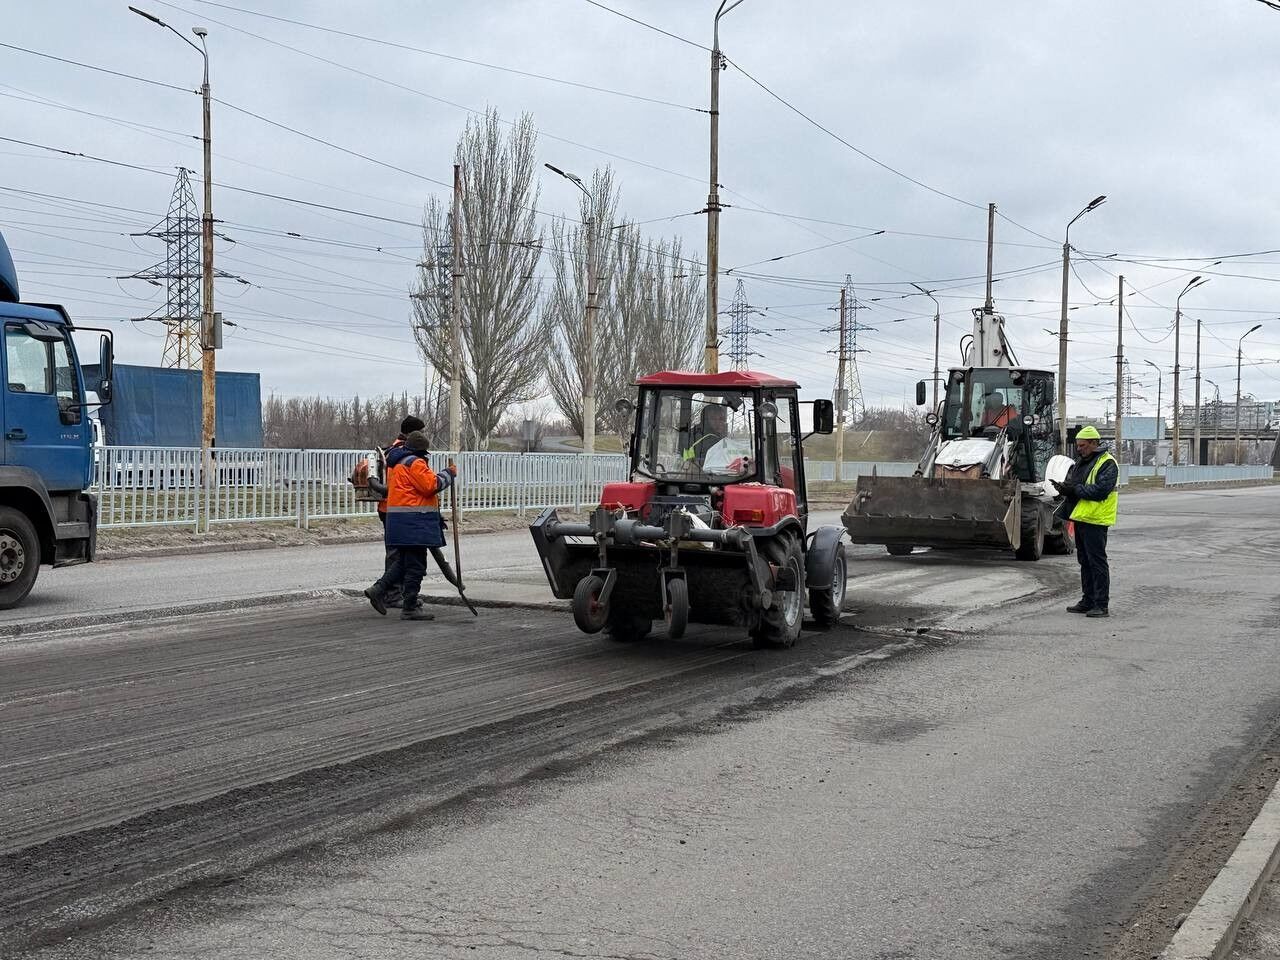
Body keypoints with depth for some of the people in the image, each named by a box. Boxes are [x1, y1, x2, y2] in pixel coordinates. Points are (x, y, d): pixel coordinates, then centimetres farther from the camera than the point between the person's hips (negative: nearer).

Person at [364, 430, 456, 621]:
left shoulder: (396, 463, 18)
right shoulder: (414, 463, -13)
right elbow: (431, 484, -18)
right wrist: (448, 474, -4)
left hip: (399, 519, 10)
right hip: (414, 522, -10)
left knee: (403, 561, 19)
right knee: (416, 565, -5)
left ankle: (378, 589, 12)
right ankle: (410, 607, -3)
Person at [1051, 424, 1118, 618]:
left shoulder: (1107, 464, -11)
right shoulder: (1081, 462, 18)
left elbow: (1100, 491, -21)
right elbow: (1072, 483, 20)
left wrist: (1075, 489, -18)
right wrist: (1065, 488, -3)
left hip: (1095, 521, -9)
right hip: (1081, 518, 9)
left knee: (1097, 562, -7)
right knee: (1085, 562, 14)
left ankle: (1102, 605, -5)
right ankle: (1088, 601, 22)